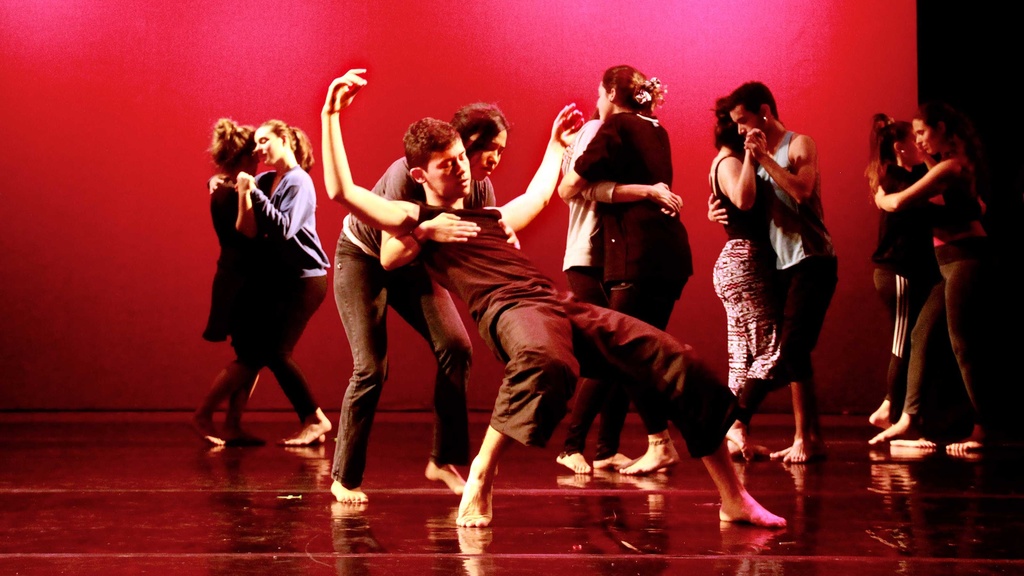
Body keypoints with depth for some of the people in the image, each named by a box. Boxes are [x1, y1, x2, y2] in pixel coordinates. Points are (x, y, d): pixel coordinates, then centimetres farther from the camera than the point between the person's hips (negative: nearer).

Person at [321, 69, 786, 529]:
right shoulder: (416, 220, 13)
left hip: (559, 306, 7)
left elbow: (540, 195, 55)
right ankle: (479, 481, -29)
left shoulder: (491, 218, 33)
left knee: (674, 361, -7)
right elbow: (341, 192, 1)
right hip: (508, 311, -7)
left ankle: (734, 499, -1)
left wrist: (557, 142, 61)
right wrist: (331, 116, -1)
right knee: (543, 360, -45)